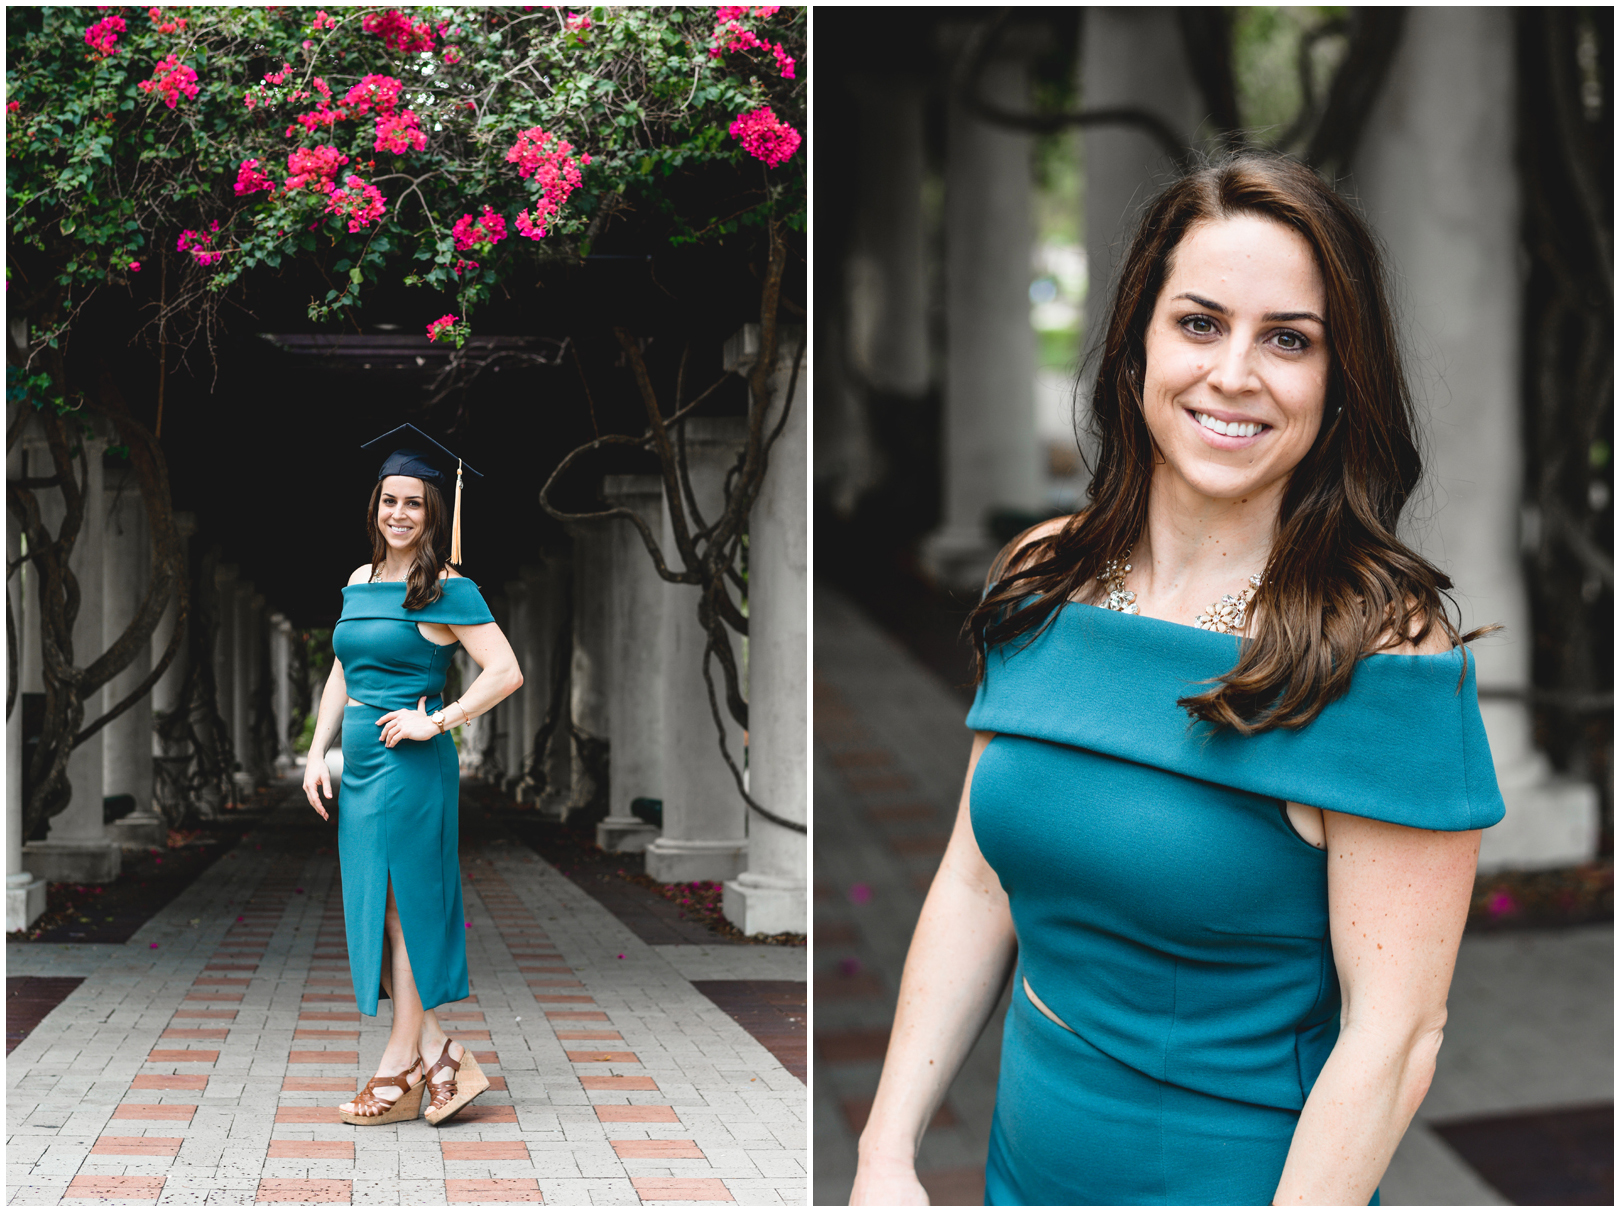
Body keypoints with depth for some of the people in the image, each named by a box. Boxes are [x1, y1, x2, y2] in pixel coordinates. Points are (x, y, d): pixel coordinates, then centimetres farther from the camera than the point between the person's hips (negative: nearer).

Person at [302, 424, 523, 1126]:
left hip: (412, 767, -8)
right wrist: (317, 752, 9)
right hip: (361, 765, 8)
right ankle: (442, 1060, 15)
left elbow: (506, 673, -15)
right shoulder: (359, 583, 12)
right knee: (376, 910, 8)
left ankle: (400, 1069, 9)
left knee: (402, 909, -1)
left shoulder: (448, 591, -10)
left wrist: (435, 723, -17)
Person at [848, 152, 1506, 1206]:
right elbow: (977, 885, 3)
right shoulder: (1043, 583, -3)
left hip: (1239, 1180, -5)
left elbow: (1395, 1031, -19)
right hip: (1025, 1168, 5)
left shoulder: (1379, 646, -19)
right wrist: (887, 1157, -1)